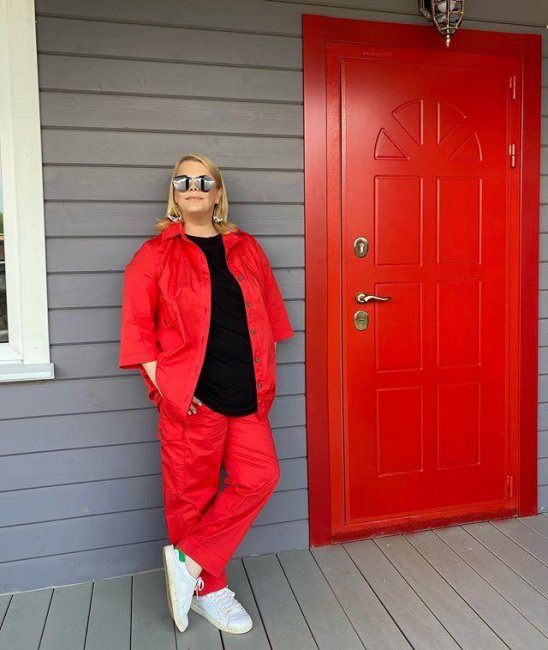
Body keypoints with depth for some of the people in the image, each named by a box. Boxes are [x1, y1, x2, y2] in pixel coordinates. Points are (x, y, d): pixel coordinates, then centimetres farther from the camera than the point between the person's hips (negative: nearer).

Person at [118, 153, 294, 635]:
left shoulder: (246, 248, 10)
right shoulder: (156, 253, -1)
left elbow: (268, 311, 15)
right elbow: (137, 324, -3)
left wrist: (266, 373, 10)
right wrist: (159, 379, -10)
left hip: (248, 392, 5)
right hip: (191, 395, -4)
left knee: (259, 477, 1)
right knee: (193, 492, 6)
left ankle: (189, 560, 15)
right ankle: (207, 588, 26)